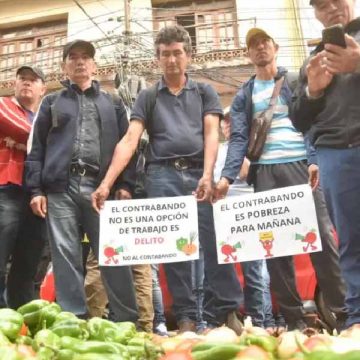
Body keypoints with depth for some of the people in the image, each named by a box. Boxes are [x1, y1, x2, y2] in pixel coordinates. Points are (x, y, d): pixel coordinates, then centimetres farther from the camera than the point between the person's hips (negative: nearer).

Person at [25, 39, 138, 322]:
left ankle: (126, 321, 3)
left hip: (101, 187, -1)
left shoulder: (112, 104, 20)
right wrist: (36, 188, 1)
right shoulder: (52, 103, 20)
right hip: (60, 188, 1)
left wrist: (125, 184, -2)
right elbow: (37, 147, 14)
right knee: (66, 256, -2)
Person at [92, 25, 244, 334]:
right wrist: (106, 183, -9)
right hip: (162, 176, 1)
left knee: (215, 242, -5)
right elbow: (130, 141, 4)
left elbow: (211, 133, 3)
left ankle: (228, 311, 6)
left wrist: (207, 175, -14)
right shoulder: (147, 97, 15)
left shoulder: (204, 92, 16)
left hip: (198, 174, 0)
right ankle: (186, 317, 9)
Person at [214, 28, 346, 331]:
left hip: (300, 165, -1)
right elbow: (238, 138, 5)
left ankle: (342, 309, 5)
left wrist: (317, 160, -8)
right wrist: (227, 176, -10)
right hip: (265, 172, 2)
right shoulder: (243, 96, 16)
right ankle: (293, 315, 10)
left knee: (321, 235, -5)